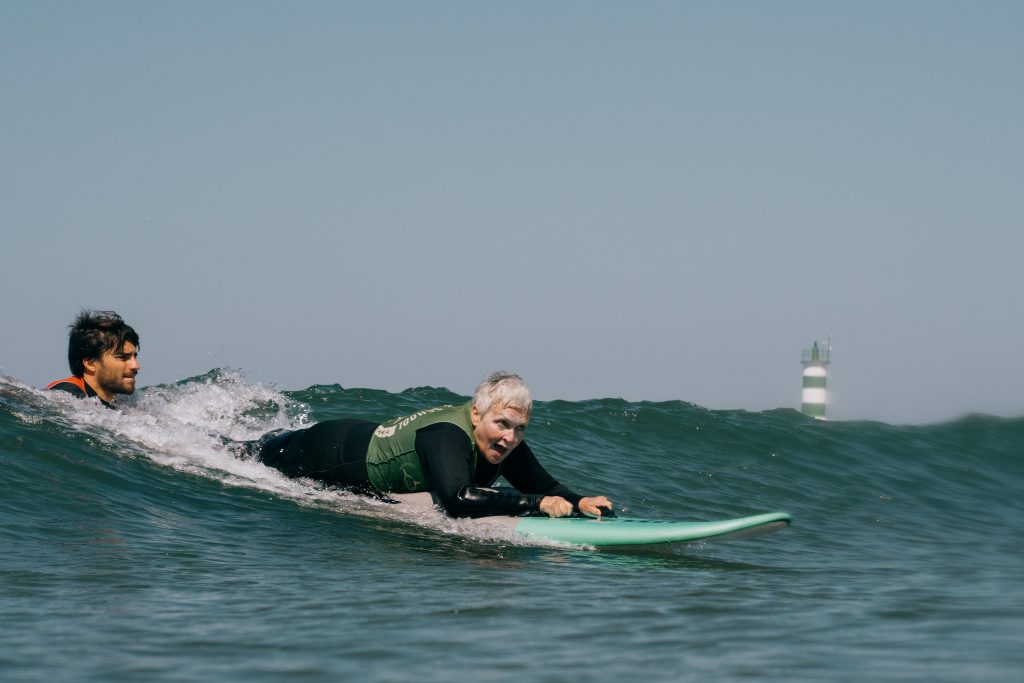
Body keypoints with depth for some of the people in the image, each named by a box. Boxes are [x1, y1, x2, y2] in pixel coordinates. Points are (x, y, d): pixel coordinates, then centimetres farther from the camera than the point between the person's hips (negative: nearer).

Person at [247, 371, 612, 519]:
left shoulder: (507, 448, -21)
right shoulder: (447, 435, -43)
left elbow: (545, 486, -12)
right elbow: (457, 500, -56)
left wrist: (579, 501, -34)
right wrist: (537, 503, -55)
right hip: (338, 453, -6)